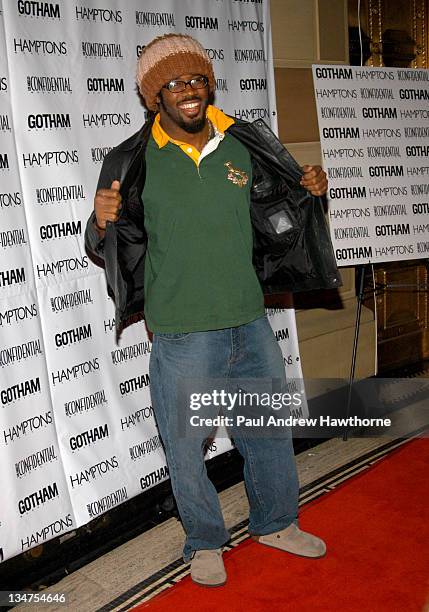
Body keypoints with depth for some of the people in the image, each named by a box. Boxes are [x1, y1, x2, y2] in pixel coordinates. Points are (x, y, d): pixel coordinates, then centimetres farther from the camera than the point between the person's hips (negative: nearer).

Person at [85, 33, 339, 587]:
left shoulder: (243, 146, 2)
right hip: (180, 335, -3)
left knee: (270, 431, 18)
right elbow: (107, 249, -1)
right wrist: (103, 222, -22)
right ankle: (205, 542, 37)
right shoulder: (134, 162, -7)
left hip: (250, 323, 4)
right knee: (185, 444, 10)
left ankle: (275, 524, 44)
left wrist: (307, 191, -2)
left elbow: (273, 212, 17)